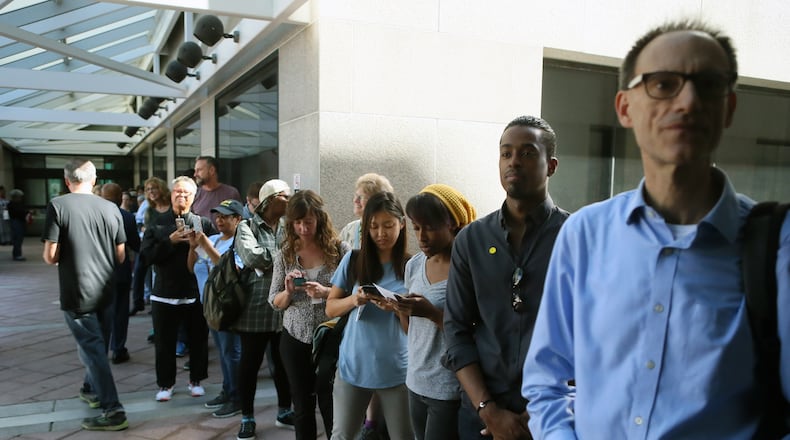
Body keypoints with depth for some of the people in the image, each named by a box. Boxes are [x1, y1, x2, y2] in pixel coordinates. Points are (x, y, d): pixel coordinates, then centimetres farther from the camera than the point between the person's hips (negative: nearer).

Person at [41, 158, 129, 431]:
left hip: (77, 292, -5)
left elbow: (50, 257, -13)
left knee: (92, 349, 0)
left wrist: (66, 257, 9)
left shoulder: (57, 206, -11)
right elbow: (120, 257, 5)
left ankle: (113, 411, 0)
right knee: (94, 342, 23)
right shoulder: (111, 208, 0)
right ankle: (91, 390, 42)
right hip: (105, 290, 5)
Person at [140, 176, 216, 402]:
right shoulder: (157, 223, 4)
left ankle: (196, 380, 28)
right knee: (164, 342, 9)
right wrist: (171, 241, -16)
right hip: (166, 292, 0)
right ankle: (165, 384, 26)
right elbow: (147, 254, -6)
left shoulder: (203, 223, 3)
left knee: (198, 340, 10)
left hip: (196, 292, 0)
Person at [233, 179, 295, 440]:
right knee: (250, 363, 7)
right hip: (256, 306, -4)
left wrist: (267, 257, -18)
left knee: (284, 362, 15)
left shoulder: (289, 228, 10)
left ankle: (284, 412, 32)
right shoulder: (247, 227, -3)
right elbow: (251, 256, -21)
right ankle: (247, 418, 22)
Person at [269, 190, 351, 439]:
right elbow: (275, 303, 4)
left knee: (331, 406, 7)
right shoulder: (285, 254, 1)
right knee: (302, 407, 15)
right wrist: (288, 291, -17)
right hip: (295, 340, 3)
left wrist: (325, 292, -22)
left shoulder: (340, 250, -8)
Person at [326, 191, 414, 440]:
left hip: (396, 369, -1)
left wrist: (397, 309, -22)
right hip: (353, 366, 1)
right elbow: (330, 309, 4)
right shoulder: (353, 260, -1)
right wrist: (353, 300, -17)